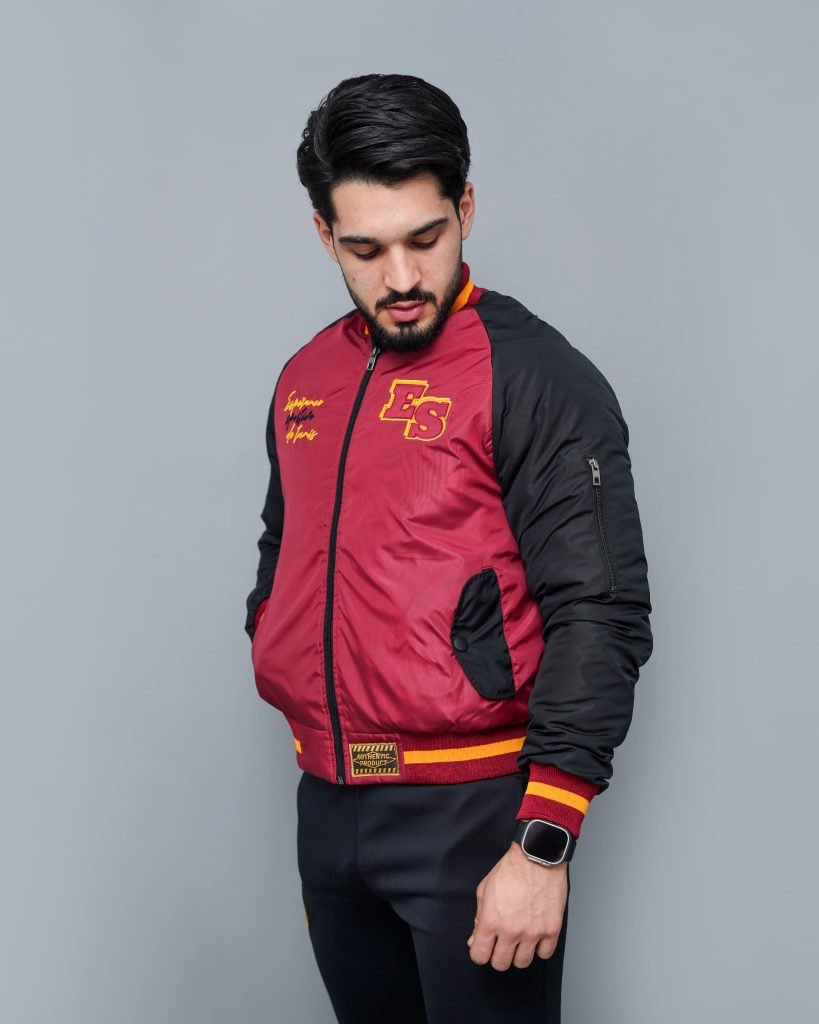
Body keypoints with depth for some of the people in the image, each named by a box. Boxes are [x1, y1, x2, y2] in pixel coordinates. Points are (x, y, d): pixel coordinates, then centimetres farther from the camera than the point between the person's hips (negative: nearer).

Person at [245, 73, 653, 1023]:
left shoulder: (535, 377, -12)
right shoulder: (303, 381, 9)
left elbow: (599, 616, -16)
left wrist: (543, 846, -19)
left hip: (471, 811, -6)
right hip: (326, 804, 6)